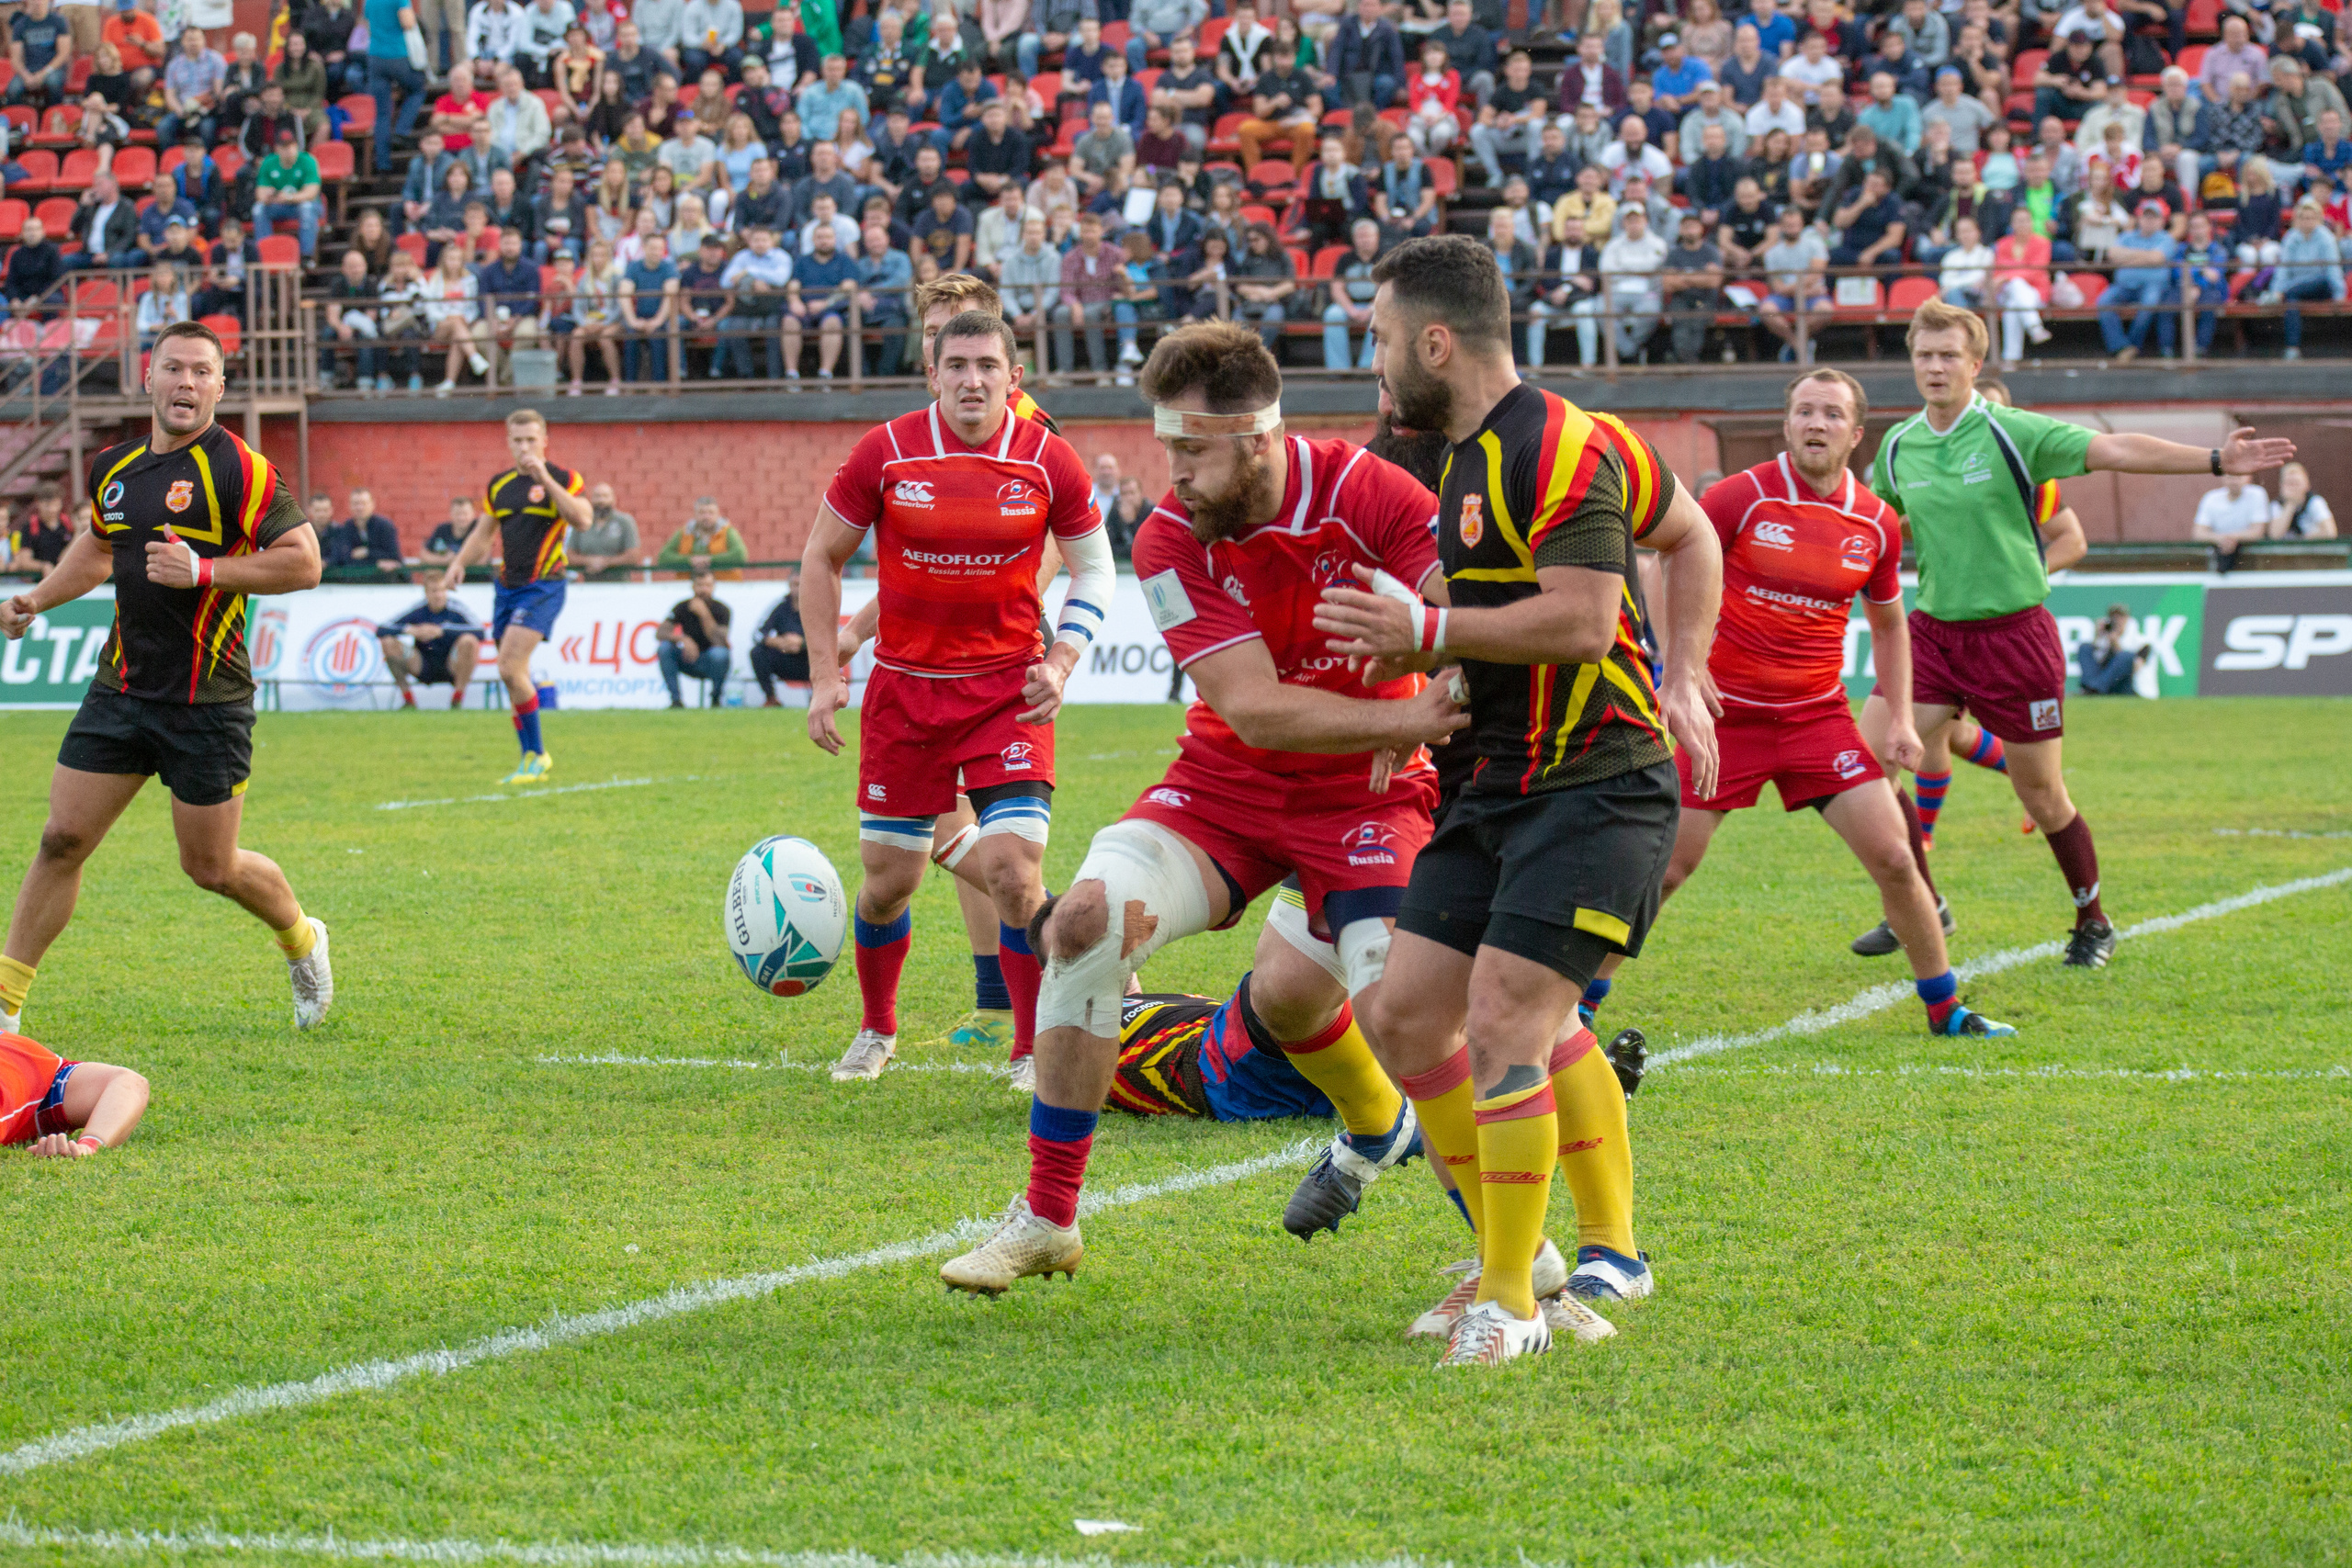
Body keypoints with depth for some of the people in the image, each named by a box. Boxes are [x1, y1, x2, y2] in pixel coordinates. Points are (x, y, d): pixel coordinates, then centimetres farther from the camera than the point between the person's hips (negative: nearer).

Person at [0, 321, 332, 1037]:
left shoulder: (237, 469, -12)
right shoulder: (113, 468, 9)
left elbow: (303, 561, -15)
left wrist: (204, 571, -22)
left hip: (207, 702, -5)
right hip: (121, 687, 5)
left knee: (212, 868, 4)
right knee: (62, 839, -1)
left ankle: (301, 940, 34)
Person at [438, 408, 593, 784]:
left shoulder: (563, 479, -4)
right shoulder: (499, 485, 13)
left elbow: (582, 518, -21)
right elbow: (483, 532, 22)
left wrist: (545, 479, -23)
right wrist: (459, 563, 5)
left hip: (542, 587, -6)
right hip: (507, 586, 7)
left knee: (510, 668, -18)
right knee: (514, 676, 7)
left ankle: (535, 756, -8)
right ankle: (532, 759, 18)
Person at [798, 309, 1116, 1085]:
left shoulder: (1047, 460, -5)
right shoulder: (886, 452, -6)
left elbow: (1094, 566, 9)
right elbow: (822, 556, 6)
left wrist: (1061, 660, -5)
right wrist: (826, 673, -1)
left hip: (1009, 691, -1)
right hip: (904, 687, 1)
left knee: (1011, 868, -14)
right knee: (888, 877, 6)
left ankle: (1034, 1047, 1)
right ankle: (876, 1031, 31)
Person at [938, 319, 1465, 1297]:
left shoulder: (1364, 494, -18)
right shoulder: (1170, 541, -14)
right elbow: (1254, 710, -23)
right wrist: (1403, 717, -33)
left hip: (1364, 794, -2)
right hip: (1226, 786, 2)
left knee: (1397, 1009, -22)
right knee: (1087, 918, -20)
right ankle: (1046, 1221, -6)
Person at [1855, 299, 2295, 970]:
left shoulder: (2013, 433, -10)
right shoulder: (1898, 447, 4)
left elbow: (2114, 450, -18)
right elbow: (1873, 515, 28)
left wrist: (2215, 460, -26)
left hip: (2013, 632, -4)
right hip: (1933, 631, 4)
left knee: (2041, 793, 2)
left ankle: (2093, 922, 23)